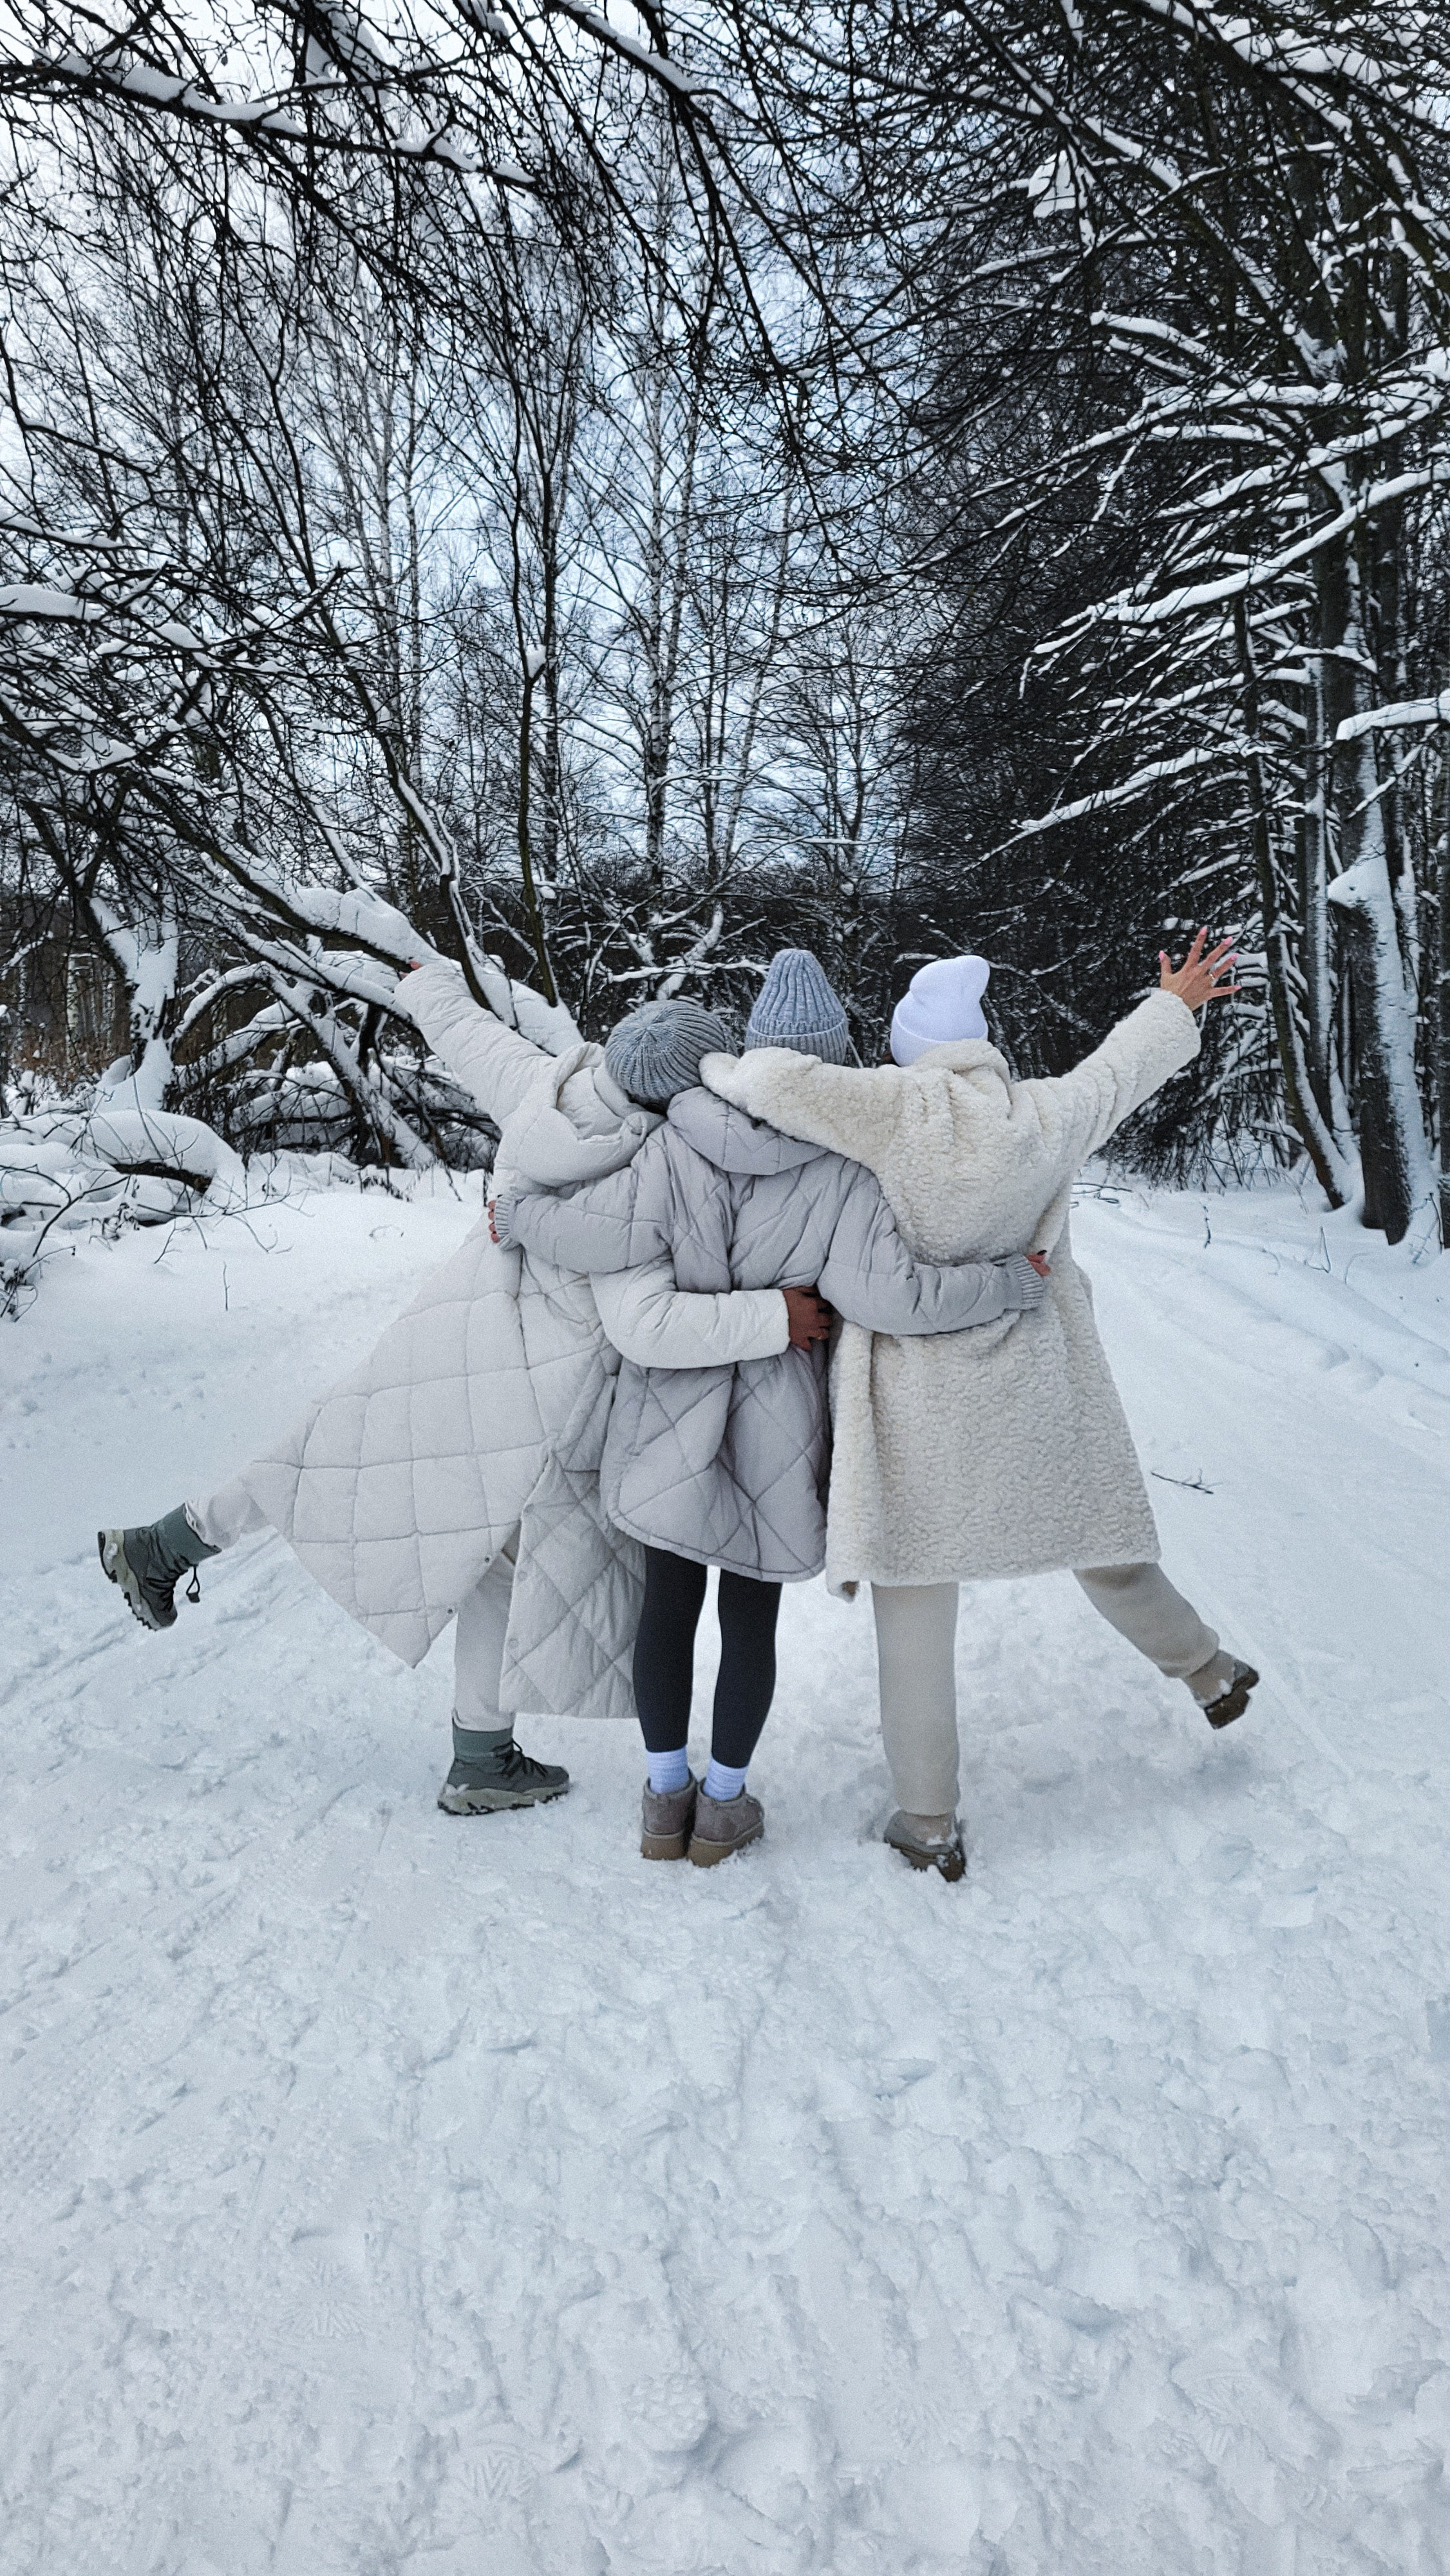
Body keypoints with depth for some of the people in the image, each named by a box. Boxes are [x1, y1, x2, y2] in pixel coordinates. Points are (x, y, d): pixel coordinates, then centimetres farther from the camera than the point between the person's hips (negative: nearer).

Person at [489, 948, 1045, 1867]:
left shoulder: (680, 1143, -11)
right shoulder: (844, 1171, -15)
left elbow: (608, 1234, -18)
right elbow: (888, 1295, -23)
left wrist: (518, 1211, 2)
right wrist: (1016, 1281, -10)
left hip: (671, 1420, 1)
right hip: (775, 1432, -1)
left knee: (668, 1603, 14)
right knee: (752, 1616, 13)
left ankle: (667, 1798, 27)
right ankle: (723, 1805, 26)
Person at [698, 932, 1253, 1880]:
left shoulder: (899, 1113, -19)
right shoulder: (1046, 1118, -5)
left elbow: (779, 1078, -31)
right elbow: (1118, 1072, 15)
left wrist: (718, 1071, -8)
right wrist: (1176, 1007, 35)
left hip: (919, 1401, -4)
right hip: (1034, 1390, 4)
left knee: (915, 1605, 6)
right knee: (1097, 1549, 26)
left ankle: (931, 1825, 12)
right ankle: (1210, 1671, 44)